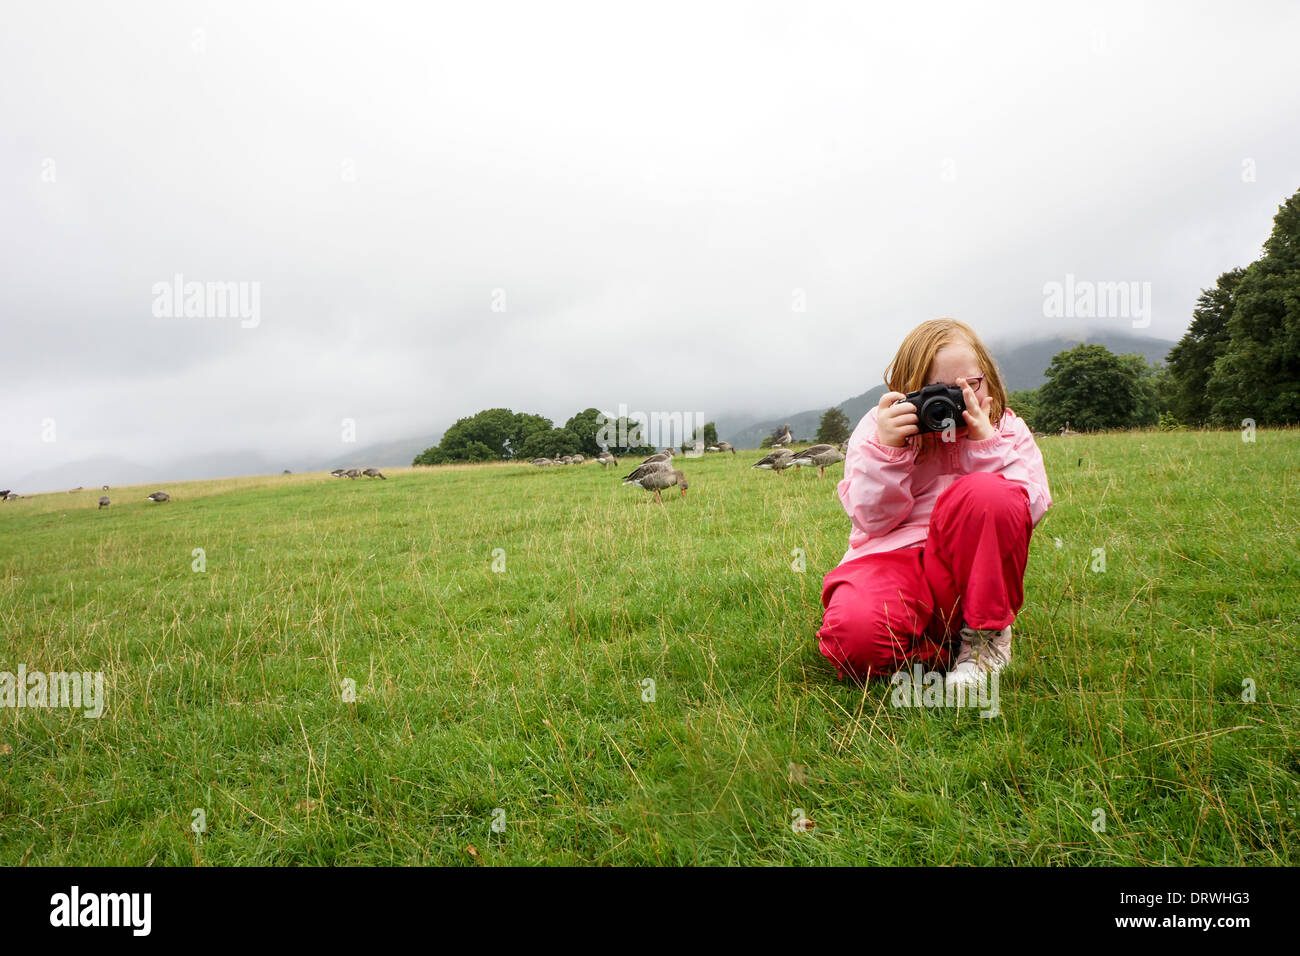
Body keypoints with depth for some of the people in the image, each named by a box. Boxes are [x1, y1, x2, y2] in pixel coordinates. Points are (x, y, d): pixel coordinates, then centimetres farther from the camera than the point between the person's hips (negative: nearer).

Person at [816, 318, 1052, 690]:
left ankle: (987, 633, -11)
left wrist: (986, 444, -14)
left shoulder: (1007, 429, 10)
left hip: (969, 569, 2)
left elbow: (1030, 509, -5)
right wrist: (887, 449, -18)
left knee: (985, 492, -31)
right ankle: (937, 648, -1)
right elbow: (872, 519, -4)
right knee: (853, 634, -35)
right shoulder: (879, 426, 6)